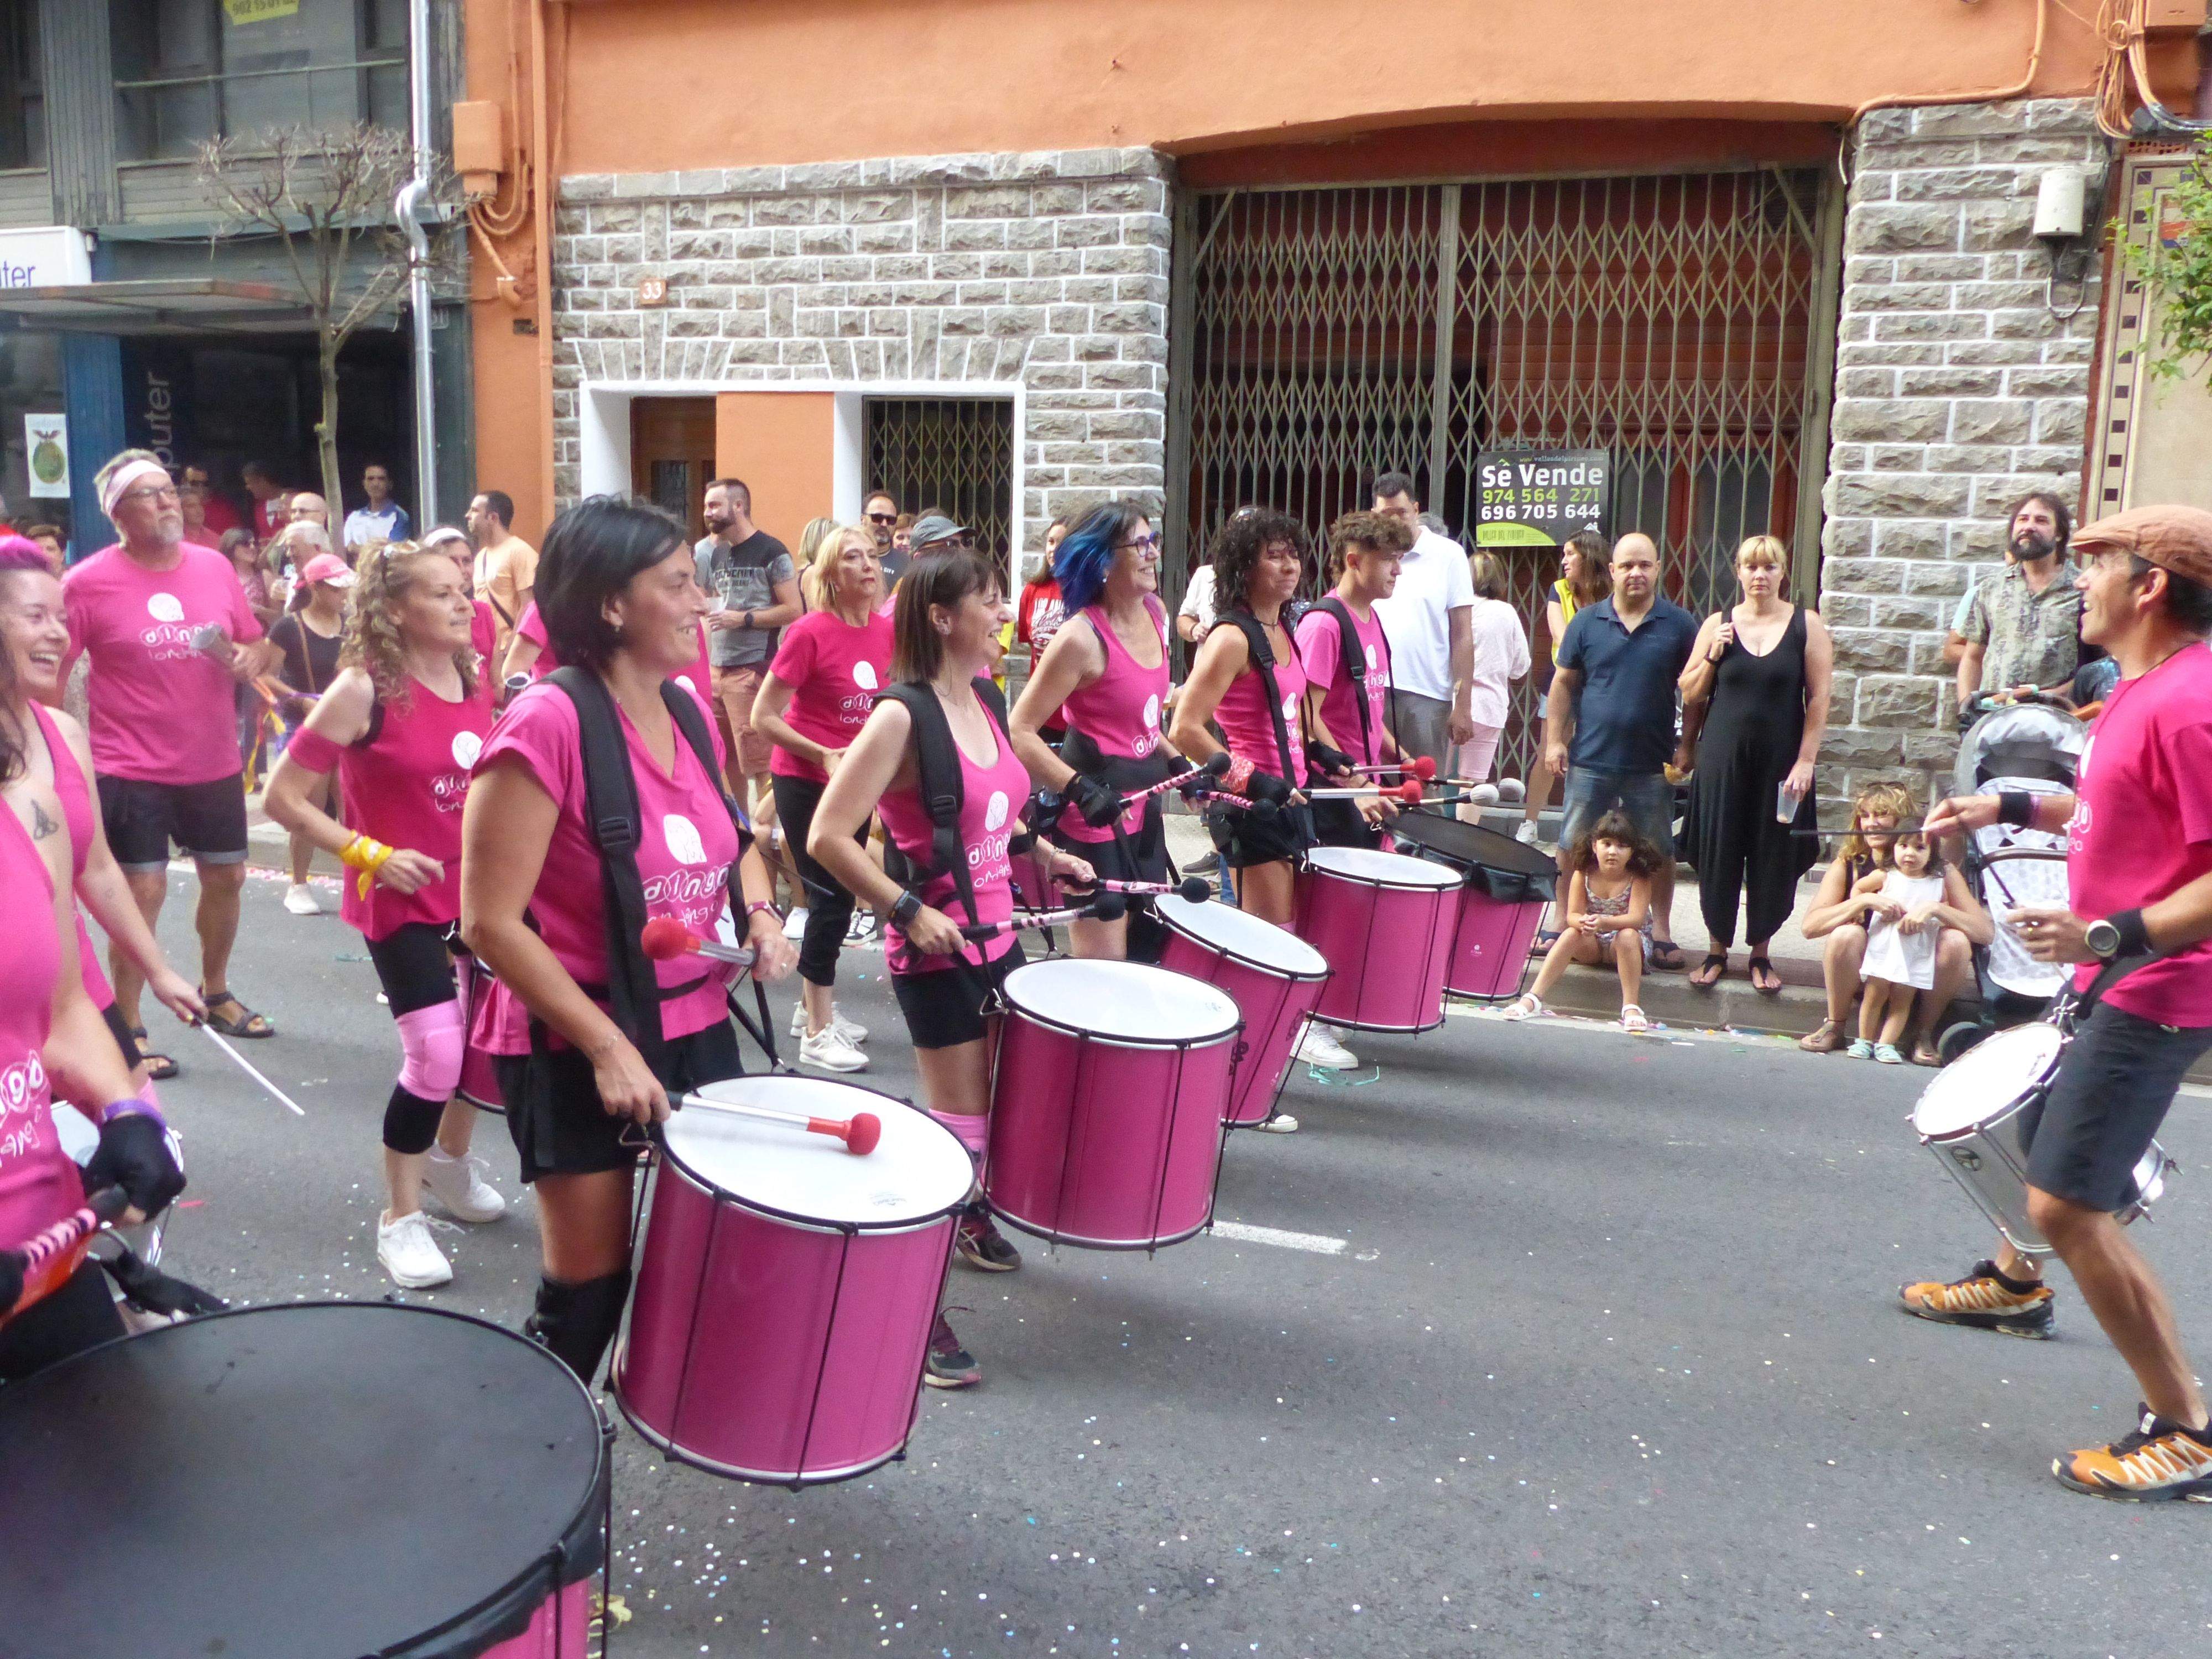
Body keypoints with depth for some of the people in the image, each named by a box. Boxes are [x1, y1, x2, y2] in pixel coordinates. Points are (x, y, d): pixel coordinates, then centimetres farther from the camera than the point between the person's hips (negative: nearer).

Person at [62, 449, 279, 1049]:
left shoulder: (215, 566, 3)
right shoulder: (89, 582, -10)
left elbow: (258, 644, 15)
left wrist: (251, 657, -8)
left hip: (216, 764, 5)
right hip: (130, 770, -5)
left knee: (227, 877, 15)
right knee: (142, 891, -4)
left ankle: (215, 993, 38)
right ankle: (128, 1030, 9)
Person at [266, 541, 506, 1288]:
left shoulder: (477, 679, 1)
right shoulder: (363, 691, -17)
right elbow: (284, 798, -13)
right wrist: (369, 854, -18)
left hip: (475, 890, 7)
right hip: (402, 899, -6)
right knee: (435, 1054, -12)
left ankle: (452, 1160, 44)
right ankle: (400, 1219, 8)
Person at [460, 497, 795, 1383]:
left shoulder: (690, 711, 2)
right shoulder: (546, 724, -20)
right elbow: (491, 922, -20)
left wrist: (760, 916, 0)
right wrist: (606, 1046, -21)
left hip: (698, 1029, 7)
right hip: (579, 1050, -7)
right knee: (589, 1286, 5)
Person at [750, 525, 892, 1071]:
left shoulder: (886, 630, 0)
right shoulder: (809, 632, -18)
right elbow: (763, 718, -16)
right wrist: (823, 755, -21)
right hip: (805, 781, -7)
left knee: (840, 895, 14)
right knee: (832, 898, -6)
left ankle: (813, 1006, 30)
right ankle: (818, 1033, 4)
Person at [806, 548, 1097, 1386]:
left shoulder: (984, 705, 6)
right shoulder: (901, 718, -19)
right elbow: (828, 837, -22)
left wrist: (1051, 857, 14)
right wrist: (910, 911, -23)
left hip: (998, 935, 8)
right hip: (937, 951, -8)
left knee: (1000, 1099, 22)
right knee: (958, 1125, -4)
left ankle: (972, 1216, 48)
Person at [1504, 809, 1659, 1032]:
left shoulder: (1639, 878, -15)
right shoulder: (1583, 874, -9)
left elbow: (1636, 919, -28)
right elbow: (1572, 915, -15)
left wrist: (1604, 922, -47)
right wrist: (1583, 922, -42)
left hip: (1631, 942, -2)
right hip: (1592, 945, 2)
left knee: (1627, 936, -35)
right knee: (1572, 933, -29)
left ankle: (1631, 1007, -36)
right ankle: (1533, 999, -37)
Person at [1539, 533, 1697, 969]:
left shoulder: (1680, 624, 0)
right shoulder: (1587, 621, 3)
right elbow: (1563, 683, 7)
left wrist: (1688, 746, -2)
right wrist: (1555, 740, 0)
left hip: (1653, 765, -1)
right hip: (1591, 758, 1)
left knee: (1657, 850, 9)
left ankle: (1661, 930, 20)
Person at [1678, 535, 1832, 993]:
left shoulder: (1807, 625, 0)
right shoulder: (1717, 625, 4)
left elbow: (1818, 698, -3)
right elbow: (1690, 694, 7)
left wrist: (1805, 760, -9)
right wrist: (1713, 656, -9)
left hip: (1779, 761, -1)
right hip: (1723, 758, 1)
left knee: (1774, 858, 5)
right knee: (1718, 854, 5)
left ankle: (1760, 953, 19)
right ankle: (1717, 950, 18)